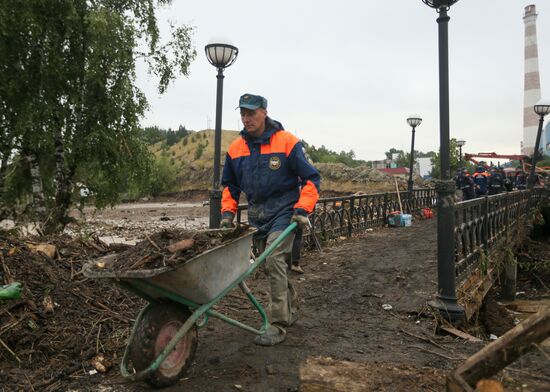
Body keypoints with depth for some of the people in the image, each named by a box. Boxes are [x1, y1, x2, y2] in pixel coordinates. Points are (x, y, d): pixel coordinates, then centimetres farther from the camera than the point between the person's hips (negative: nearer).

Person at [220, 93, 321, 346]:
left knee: (274, 260, -17)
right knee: (270, 266, 13)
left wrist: (302, 210, -17)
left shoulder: (287, 142, -10)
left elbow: (311, 178, -7)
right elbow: (230, 185, 16)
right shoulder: (236, 148, 5)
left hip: (283, 211, -6)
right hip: (256, 215, 6)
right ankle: (290, 310, 34)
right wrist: (227, 212, 4)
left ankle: (278, 325, -8)